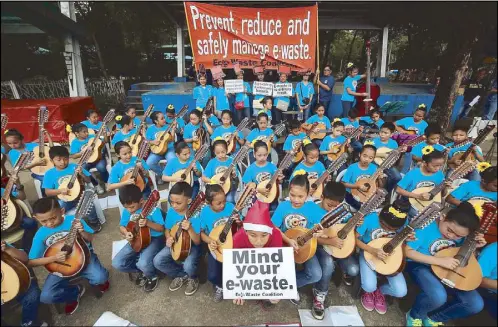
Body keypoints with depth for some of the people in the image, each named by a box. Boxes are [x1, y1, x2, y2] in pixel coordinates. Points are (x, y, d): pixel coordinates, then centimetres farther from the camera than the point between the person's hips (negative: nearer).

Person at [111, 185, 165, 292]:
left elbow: (161, 228, -18)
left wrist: (148, 223, -35)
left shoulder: (152, 208, -22)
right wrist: (126, 233, -15)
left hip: (154, 238, -6)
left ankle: (152, 276, 6)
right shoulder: (127, 210, -5)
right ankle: (141, 271, 17)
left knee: (144, 263, -31)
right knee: (117, 263, -9)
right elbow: (122, 226, 8)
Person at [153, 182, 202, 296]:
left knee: (188, 265, -31)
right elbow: (167, 230, 8)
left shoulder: (195, 215, -24)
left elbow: (197, 241, -23)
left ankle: (193, 278, 8)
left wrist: (189, 229, -40)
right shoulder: (171, 212, -9)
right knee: (157, 261, -13)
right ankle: (182, 276, 11)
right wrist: (169, 238, -15)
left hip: (192, 246, -5)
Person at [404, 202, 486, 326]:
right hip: (420, 265, -6)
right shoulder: (427, 227, -23)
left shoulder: (461, 234, -3)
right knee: (439, 296, -34)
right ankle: (414, 316, 0)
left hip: (448, 270, 7)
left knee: (476, 304, -10)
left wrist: (473, 247, -6)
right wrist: (440, 260, -28)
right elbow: (407, 251, -24)